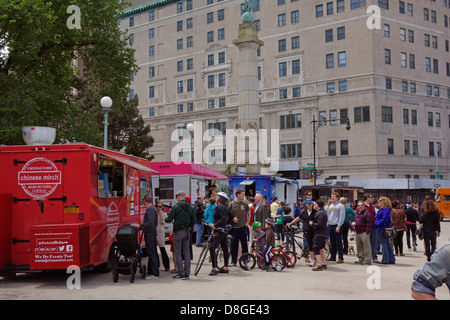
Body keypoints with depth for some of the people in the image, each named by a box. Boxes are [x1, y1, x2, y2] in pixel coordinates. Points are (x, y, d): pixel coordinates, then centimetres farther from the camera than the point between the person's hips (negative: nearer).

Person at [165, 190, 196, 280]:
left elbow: (169, 219, -10)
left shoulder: (176, 206, -12)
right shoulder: (190, 207, 5)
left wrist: (165, 219, 11)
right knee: (186, 252, 10)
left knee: (178, 252, 1)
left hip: (178, 231, -5)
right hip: (186, 232, 5)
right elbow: (194, 221, 8)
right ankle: (187, 273, 10)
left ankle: (181, 273, -1)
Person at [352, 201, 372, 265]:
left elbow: (369, 224, -14)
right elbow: (355, 220, 30)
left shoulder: (367, 214, -10)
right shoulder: (356, 213, 16)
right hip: (357, 232, 8)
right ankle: (360, 259, 23)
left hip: (364, 233, -8)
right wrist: (353, 223, 6)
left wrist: (367, 232, -18)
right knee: (359, 247, 14)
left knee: (366, 247, -5)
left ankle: (367, 260, -1)